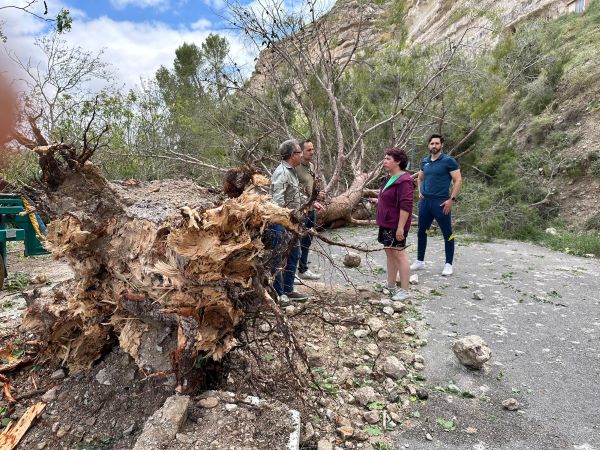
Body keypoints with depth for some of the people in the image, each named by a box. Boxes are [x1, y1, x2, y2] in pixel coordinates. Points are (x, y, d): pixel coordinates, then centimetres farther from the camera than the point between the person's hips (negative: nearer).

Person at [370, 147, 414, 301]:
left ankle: (405, 290, 8)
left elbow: (405, 205, -23)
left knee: (399, 254, -2)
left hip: (396, 225, -10)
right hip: (386, 224, 10)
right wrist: (378, 201, 11)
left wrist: (400, 227, -25)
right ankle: (391, 286, 27)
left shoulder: (404, 180, -18)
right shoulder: (390, 178, 12)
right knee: (389, 253, 15)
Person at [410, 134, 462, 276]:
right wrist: (420, 192, 11)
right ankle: (420, 261, 23)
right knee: (421, 232, 11)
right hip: (425, 201, 6)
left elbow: (458, 181, -8)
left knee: (447, 233, 2)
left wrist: (452, 199, -14)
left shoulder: (448, 161, -6)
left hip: (441, 202, -6)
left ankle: (448, 264, 12)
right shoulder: (424, 161, 10)